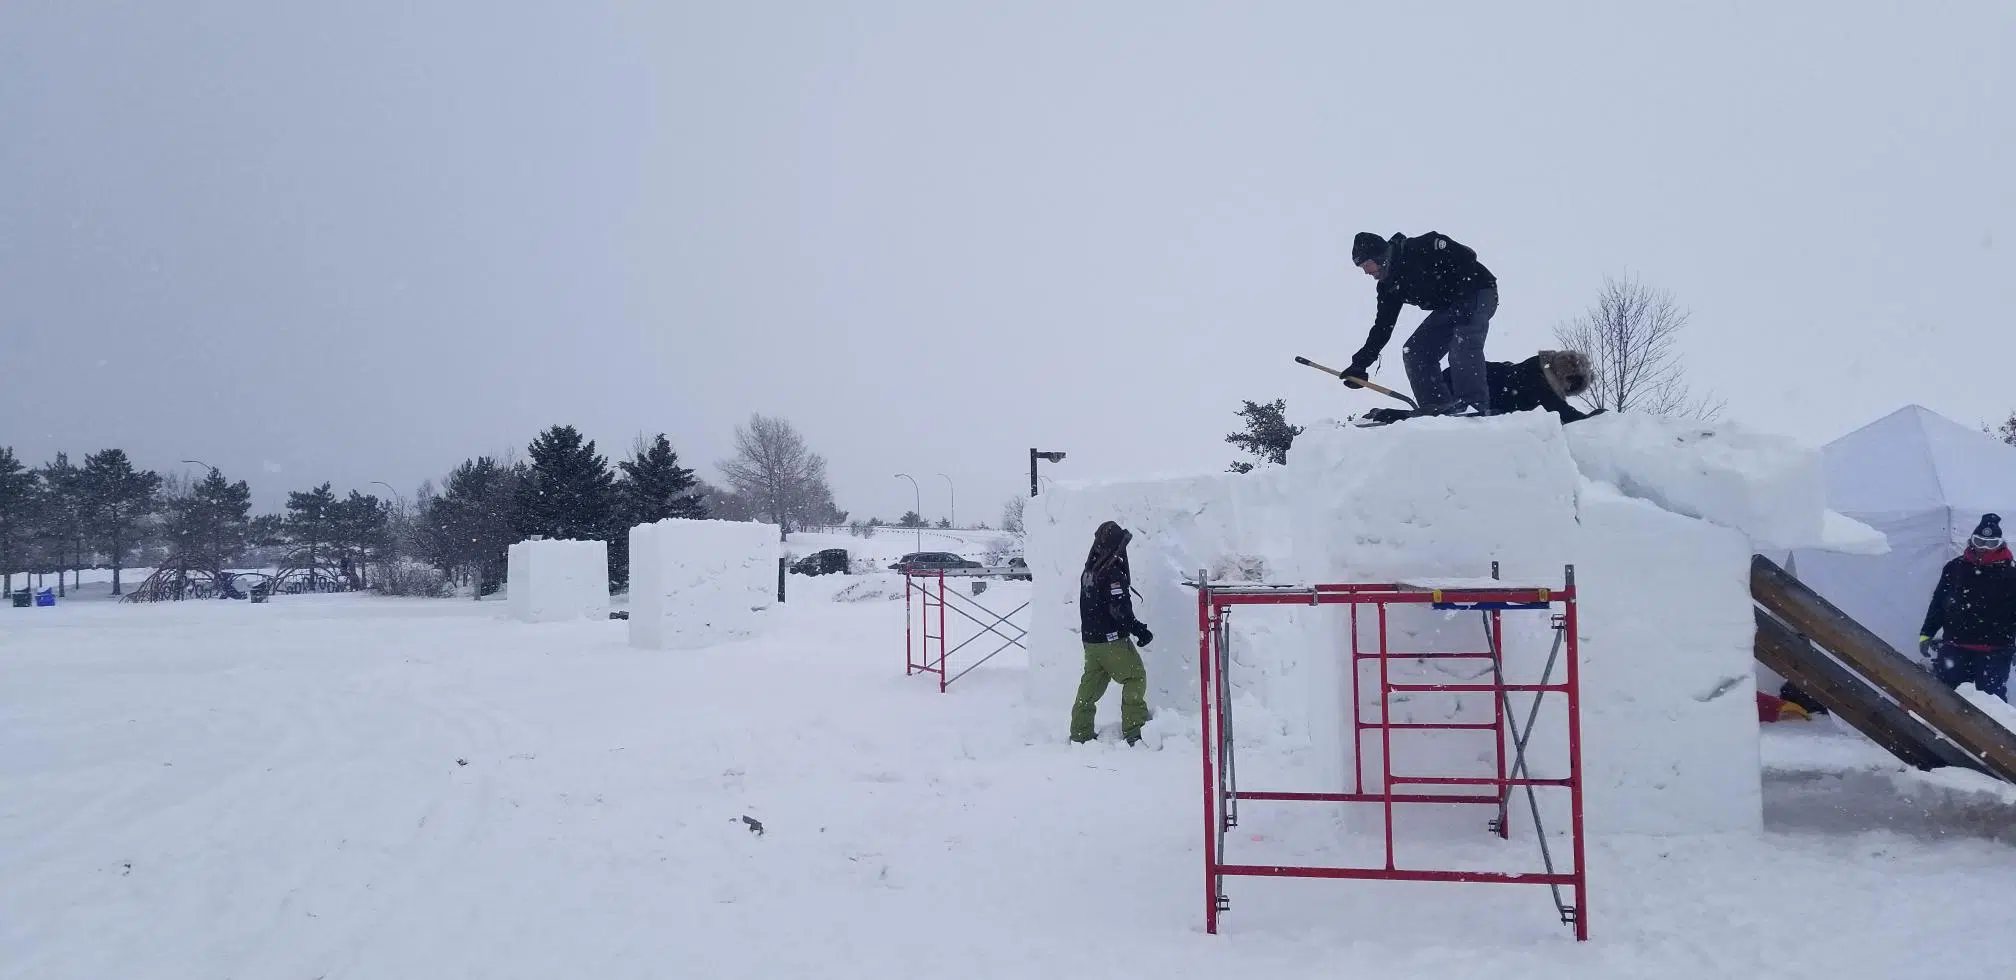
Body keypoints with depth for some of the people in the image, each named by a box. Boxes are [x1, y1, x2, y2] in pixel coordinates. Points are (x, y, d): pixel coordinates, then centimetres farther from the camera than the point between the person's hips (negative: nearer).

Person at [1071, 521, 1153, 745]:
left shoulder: (1090, 571, 10)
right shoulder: (1113, 572, -17)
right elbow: (1119, 610, -23)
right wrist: (1139, 629, -13)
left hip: (1090, 639, 8)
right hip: (1112, 640, -8)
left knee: (1091, 684, 13)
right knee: (1135, 677, 3)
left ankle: (1080, 733, 16)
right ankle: (1134, 731, 1)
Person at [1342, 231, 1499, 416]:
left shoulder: (1418, 250, -23)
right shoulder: (1388, 286, 1)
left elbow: (1465, 256, -24)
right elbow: (1382, 327, 5)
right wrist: (1361, 362, -1)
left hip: (1477, 292, -9)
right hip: (1449, 307, 9)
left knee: (1462, 345, -31)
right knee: (1414, 352, -2)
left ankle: (1477, 406, -31)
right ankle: (1438, 409, -4)